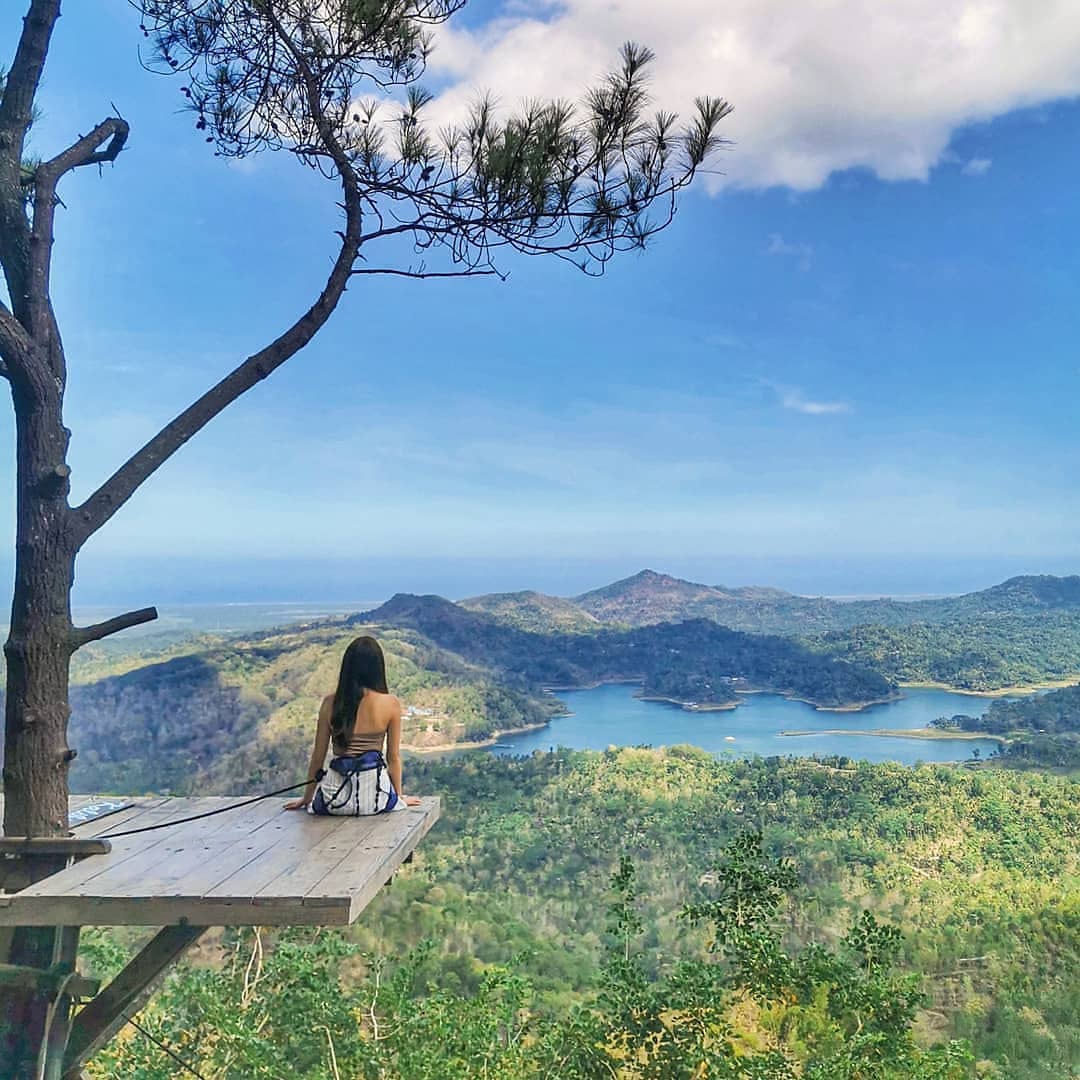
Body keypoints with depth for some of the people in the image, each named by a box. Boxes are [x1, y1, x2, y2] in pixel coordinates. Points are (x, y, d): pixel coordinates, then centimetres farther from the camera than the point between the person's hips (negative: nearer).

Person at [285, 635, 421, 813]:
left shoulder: (330, 703, -3)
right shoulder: (391, 704, -6)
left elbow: (318, 757, 4)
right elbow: (394, 757, 2)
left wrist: (307, 798, 17)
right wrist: (399, 795, 18)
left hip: (336, 800, 1)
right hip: (375, 797, 0)